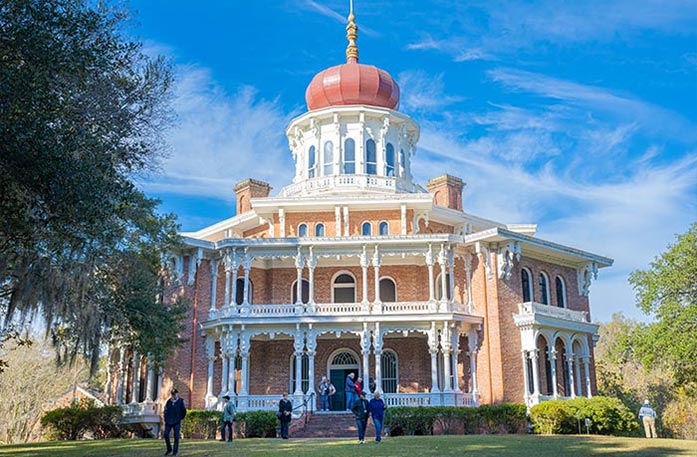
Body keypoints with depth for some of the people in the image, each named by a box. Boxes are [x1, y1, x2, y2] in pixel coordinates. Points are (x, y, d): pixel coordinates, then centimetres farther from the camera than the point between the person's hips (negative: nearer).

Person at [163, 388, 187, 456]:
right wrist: (166, 419, 6)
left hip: (177, 422, -3)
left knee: (176, 436, -3)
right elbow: (166, 410, 12)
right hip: (169, 422, 3)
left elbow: (184, 411, 3)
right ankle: (169, 449, 14)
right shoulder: (169, 401, 3)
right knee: (166, 435, -3)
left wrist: (180, 418, 5)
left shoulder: (181, 401, -6)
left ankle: (175, 451, 7)